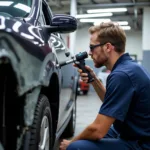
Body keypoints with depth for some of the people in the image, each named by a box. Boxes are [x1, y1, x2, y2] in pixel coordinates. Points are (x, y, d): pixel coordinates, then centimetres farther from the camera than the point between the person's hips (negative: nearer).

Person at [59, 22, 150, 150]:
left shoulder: (121, 75, -23)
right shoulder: (129, 66, 6)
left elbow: (98, 130, -23)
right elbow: (111, 103, 19)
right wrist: (94, 80, 5)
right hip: (139, 136, 10)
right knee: (88, 134, 23)